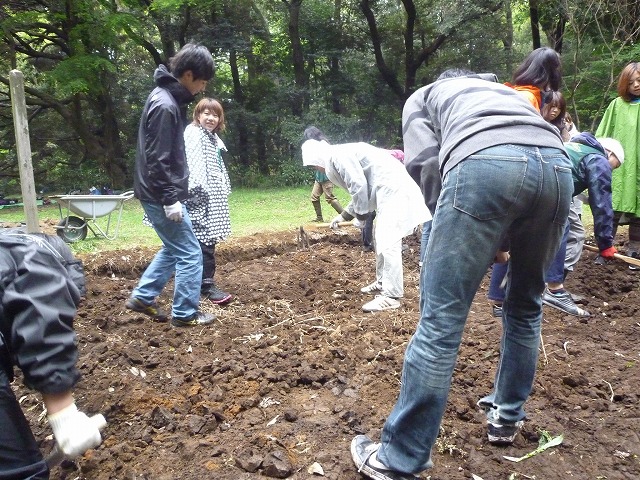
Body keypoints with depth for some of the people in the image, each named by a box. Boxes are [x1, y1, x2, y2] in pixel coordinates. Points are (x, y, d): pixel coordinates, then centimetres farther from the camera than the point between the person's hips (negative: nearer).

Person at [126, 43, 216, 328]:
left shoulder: (169, 97, 11)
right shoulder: (165, 105, -20)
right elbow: (156, 160, -23)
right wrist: (170, 199, -20)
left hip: (162, 194, 10)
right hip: (160, 196, -10)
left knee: (173, 248, 20)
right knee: (190, 253, -1)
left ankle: (142, 298, 28)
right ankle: (185, 314, 12)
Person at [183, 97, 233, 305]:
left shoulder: (213, 139, 21)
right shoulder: (193, 134, -6)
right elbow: (190, 163, -17)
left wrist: (223, 191, 21)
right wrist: (194, 190, -26)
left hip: (213, 198, 9)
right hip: (200, 196, -9)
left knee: (209, 240, 10)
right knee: (204, 241, -10)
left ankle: (205, 282, 18)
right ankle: (207, 285, -7)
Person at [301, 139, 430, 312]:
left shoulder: (338, 155, -9)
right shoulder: (339, 158, 22)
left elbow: (359, 186, -16)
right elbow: (361, 190, 26)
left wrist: (360, 215, -4)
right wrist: (343, 215, 26)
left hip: (393, 188, -11)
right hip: (387, 189, 11)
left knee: (387, 242, -13)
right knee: (380, 239, 19)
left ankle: (391, 296, -10)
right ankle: (382, 283, 31)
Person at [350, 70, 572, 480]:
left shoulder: (421, 97, 33)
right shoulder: (509, 94, 45)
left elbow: (424, 161, 12)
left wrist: (446, 228, 21)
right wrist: (502, 239, 35)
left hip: (484, 163, -5)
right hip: (558, 165, 6)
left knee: (441, 319, -3)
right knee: (526, 303, 24)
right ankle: (507, 416, 37)